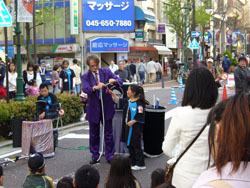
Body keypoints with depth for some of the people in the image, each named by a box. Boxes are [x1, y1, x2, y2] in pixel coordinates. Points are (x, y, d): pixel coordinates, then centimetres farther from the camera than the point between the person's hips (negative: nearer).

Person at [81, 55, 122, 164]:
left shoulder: (106, 72, 4)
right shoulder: (85, 77, 0)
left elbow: (120, 81, -1)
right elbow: (85, 88, -19)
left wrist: (114, 81, -24)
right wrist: (95, 87, -38)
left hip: (107, 107, 0)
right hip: (94, 108, 0)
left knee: (108, 133, 7)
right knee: (94, 134, 10)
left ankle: (110, 156, 17)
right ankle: (95, 156, 23)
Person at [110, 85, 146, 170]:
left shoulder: (138, 103, -16)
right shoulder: (127, 101, 9)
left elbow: (141, 116, -18)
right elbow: (118, 101, 18)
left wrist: (133, 121, -21)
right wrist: (112, 94, 8)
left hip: (135, 127, -9)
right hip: (128, 127, 9)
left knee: (136, 145, -3)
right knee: (129, 145, 15)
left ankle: (140, 164, 4)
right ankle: (133, 162, 26)